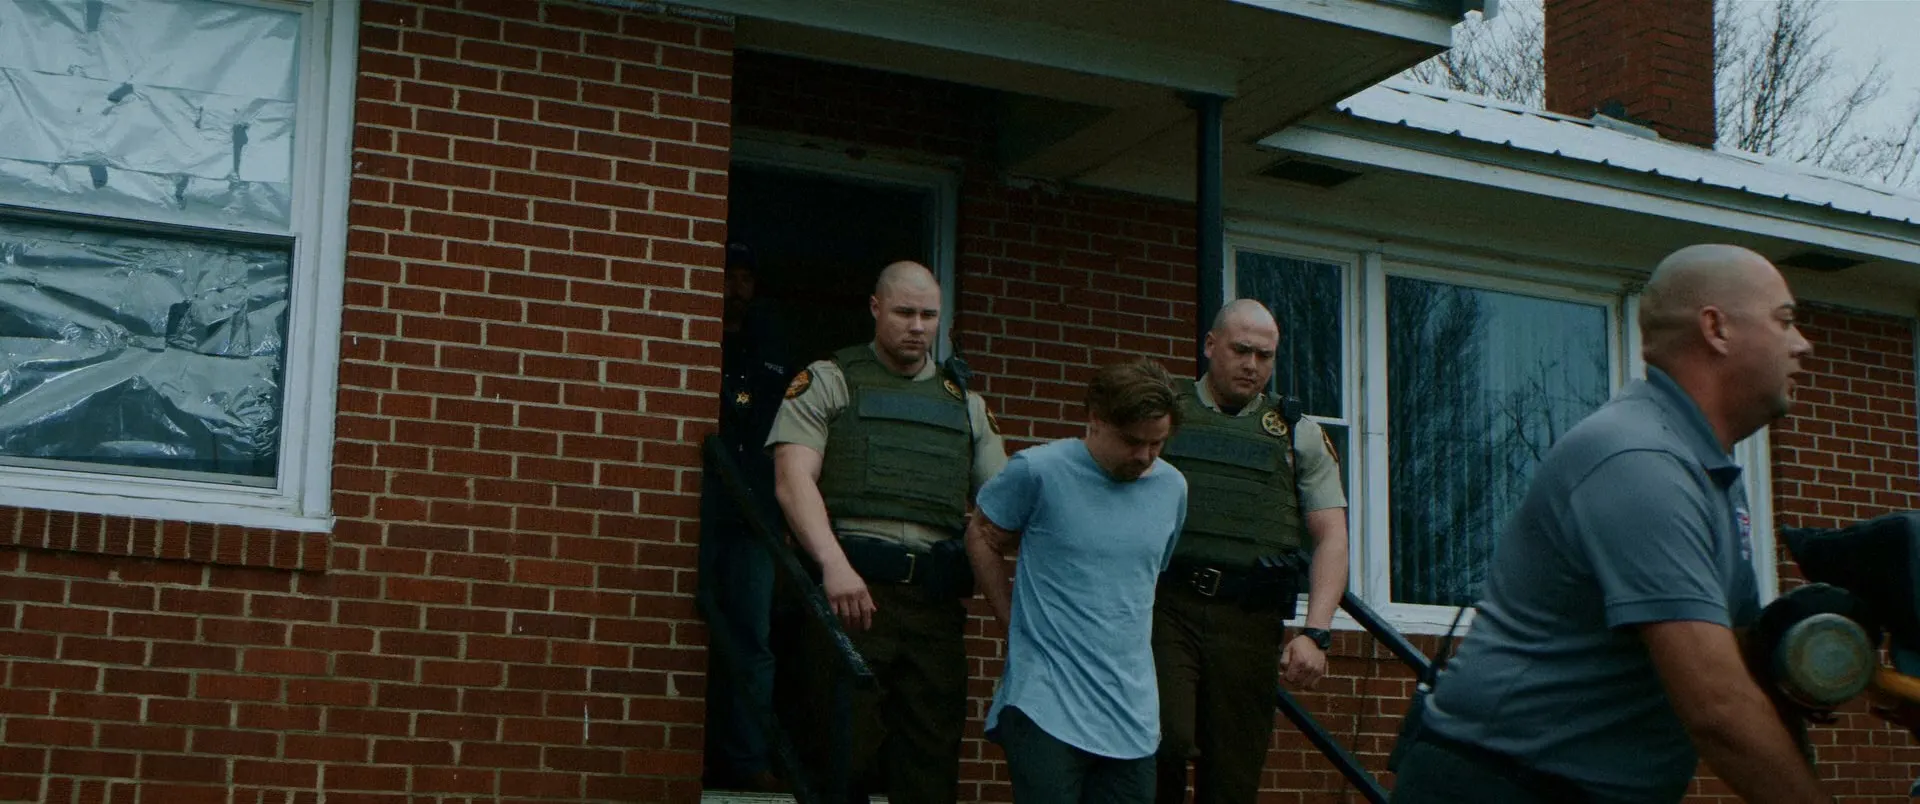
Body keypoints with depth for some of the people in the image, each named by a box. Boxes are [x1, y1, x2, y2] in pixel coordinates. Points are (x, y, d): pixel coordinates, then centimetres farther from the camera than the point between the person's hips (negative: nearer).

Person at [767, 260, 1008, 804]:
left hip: (938, 599, 4)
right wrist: (834, 565, -19)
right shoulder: (829, 381, 9)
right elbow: (793, 479, -4)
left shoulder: (965, 402, 22)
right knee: (844, 756, -5)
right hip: (853, 585, -4)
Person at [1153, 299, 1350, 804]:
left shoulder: (1298, 434, 15)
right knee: (1165, 742, -23)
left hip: (1249, 624, 2)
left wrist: (1315, 634, -3)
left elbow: (1331, 537, 10)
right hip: (1164, 607, -2)